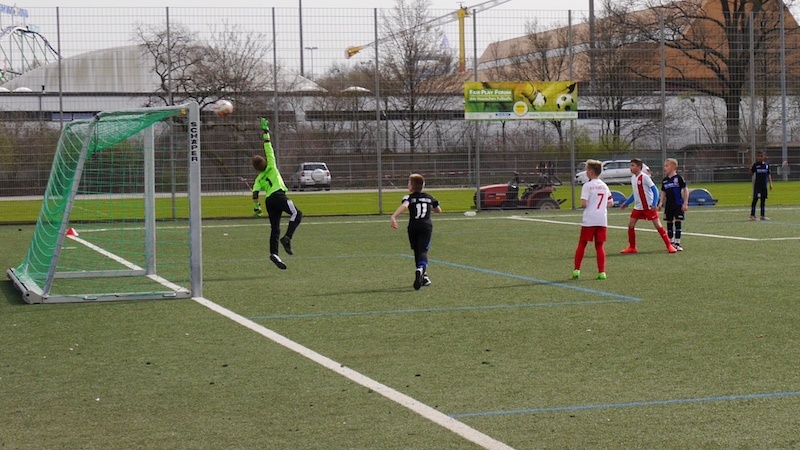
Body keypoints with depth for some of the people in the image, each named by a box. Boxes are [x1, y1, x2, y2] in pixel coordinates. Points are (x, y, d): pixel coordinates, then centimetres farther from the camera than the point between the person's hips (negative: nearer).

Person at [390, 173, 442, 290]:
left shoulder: (409, 198, 0)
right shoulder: (429, 197, 12)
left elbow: (404, 206, -23)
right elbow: (439, 210, 24)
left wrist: (393, 217, -28)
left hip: (413, 227, -1)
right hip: (426, 226, 1)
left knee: (417, 251, 14)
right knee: (423, 251, -8)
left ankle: (424, 277, 17)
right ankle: (421, 268, -40)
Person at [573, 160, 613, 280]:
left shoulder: (587, 186, -7)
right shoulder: (604, 186, 11)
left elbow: (584, 204, -15)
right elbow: (611, 203, 15)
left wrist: (582, 205, 6)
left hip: (589, 220, -4)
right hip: (602, 219, 4)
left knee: (582, 244, 6)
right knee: (599, 246, 9)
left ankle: (576, 270, 5)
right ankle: (602, 272, 1)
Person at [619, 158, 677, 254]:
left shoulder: (644, 177, -14)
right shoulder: (633, 178, 8)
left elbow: (655, 190, -15)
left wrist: (654, 205, -23)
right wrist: (626, 203, 19)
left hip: (649, 207, -7)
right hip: (638, 207, 7)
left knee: (658, 225, -6)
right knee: (630, 225, 0)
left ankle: (669, 246, 3)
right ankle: (632, 247, 11)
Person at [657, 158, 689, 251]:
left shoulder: (679, 178, -7)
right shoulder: (664, 180, 9)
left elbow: (685, 190, -6)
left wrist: (685, 203, -11)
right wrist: (661, 203, 1)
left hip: (678, 205, -5)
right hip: (668, 205, 5)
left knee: (678, 223, -5)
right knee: (669, 223, 8)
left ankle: (677, 243, -1)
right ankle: (671, 243, 18)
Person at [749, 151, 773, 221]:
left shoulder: (766, 165, 6)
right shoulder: (755, 165, -2)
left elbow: (769, 174, 11)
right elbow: (751, 174, -1)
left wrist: (770, 184, 7)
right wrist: (750, 169, -20)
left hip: (764, 185, 4)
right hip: (757, 184, -4)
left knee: (763, 199, 8)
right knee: (755, 199, -7)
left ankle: (762, 215, 14)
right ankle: (752, 215, -4)